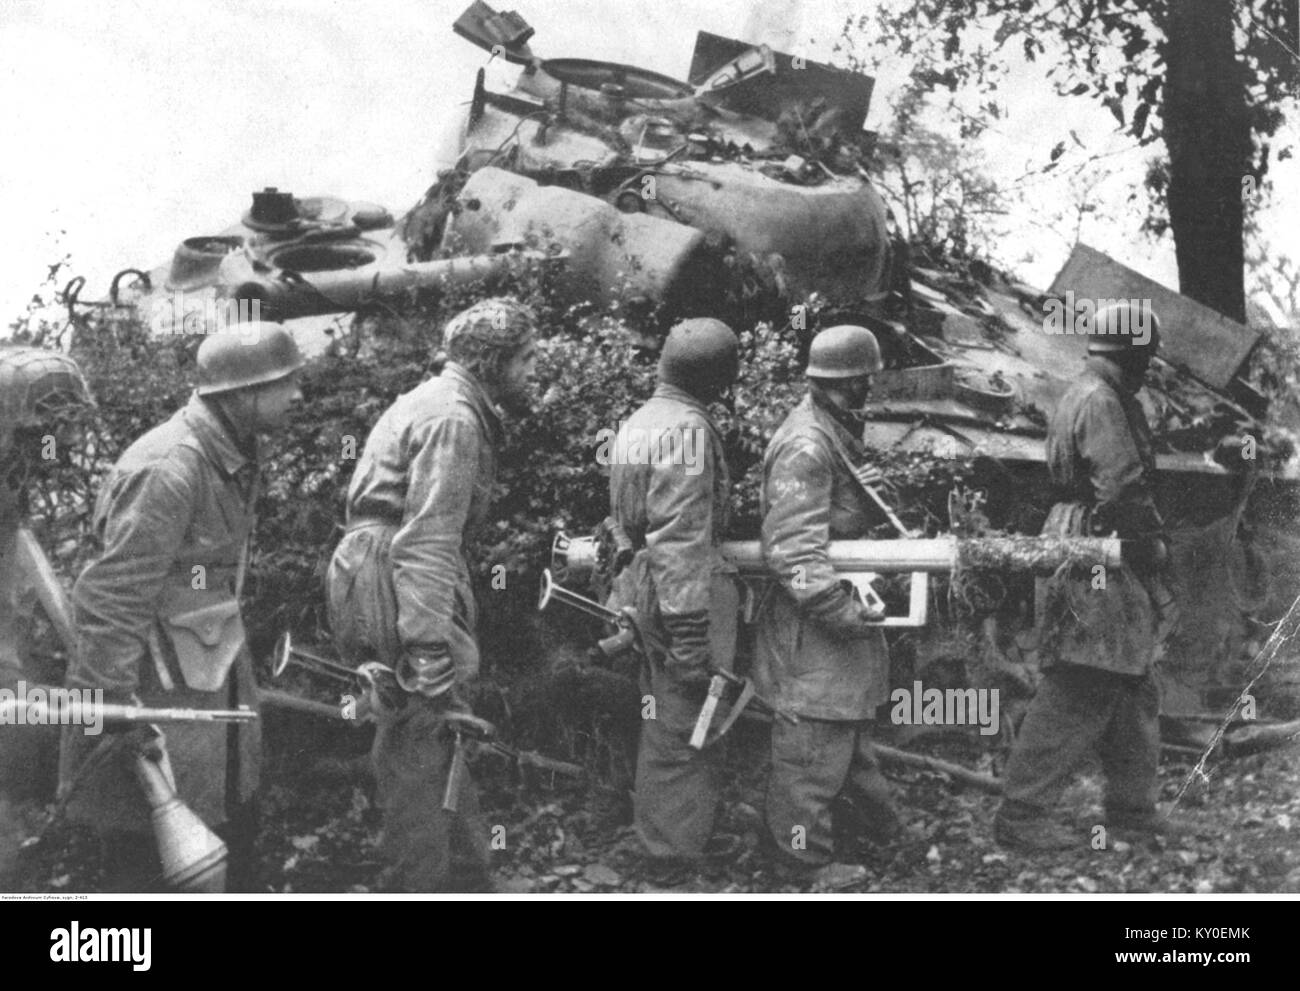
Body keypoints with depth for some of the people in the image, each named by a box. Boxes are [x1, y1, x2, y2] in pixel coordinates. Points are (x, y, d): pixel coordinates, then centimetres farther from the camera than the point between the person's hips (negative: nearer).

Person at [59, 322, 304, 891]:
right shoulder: (170, 470, -25)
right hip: (156, 681, -9)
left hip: (213, 663, 9)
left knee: (236, 822, 19)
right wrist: (110, 705, -23)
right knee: (142, 842, 2)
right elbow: (110, 599, -25)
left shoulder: (237, 454, 4)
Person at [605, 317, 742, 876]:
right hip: (681, 593, -10)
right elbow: (681, 535, -23)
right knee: (686, 726, 1)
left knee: (663, 718, 20)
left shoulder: (635, 423, 12)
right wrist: (691, 628, -23)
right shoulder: (689, 428, -18)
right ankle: (675, 852, 10)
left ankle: (662, 834, 33)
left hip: (639, 589, 10)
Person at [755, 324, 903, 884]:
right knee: (815, 738, 0)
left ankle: (874, 822, 37)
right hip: (811, 623, -11)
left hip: (841, 601, 11)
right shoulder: (806, 446, -24)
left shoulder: (837, 430, 10)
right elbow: (793, 547, -27)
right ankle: (806, 855, 12)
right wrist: (839, 609, -28)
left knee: (851, 726, 23)